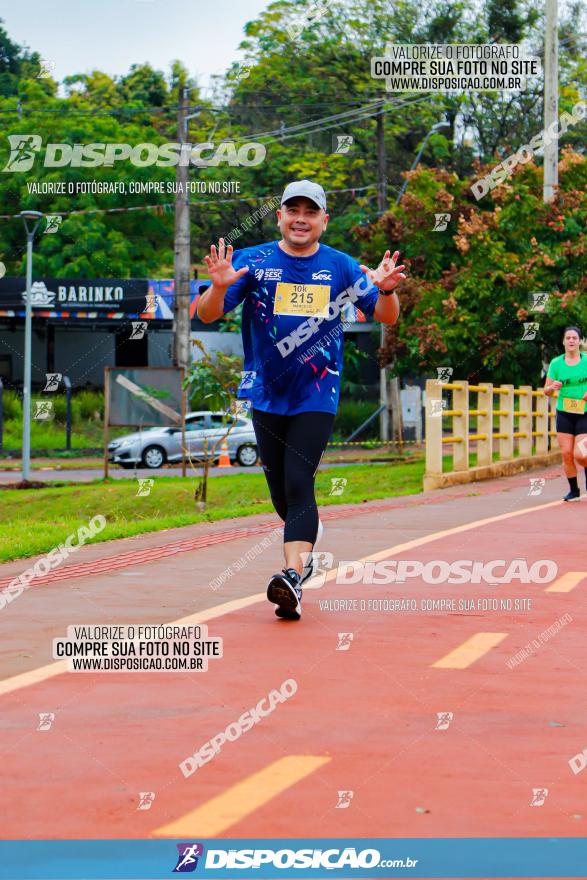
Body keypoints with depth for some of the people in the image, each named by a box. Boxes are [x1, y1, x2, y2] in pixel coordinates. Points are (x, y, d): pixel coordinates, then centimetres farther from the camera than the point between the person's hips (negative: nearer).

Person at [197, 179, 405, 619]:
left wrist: (385, 289, -20)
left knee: (298, 481, -16)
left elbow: (387, 316, 3)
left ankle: (293, 575, -24)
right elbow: (208, 315, -6)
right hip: (266, 395, 2)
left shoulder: (341, 266, 1)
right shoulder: (252, 261, -1)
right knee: (280, 489, 11)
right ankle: (310, 534, 41)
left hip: (317, 397, -2)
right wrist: (220, 286, -27)